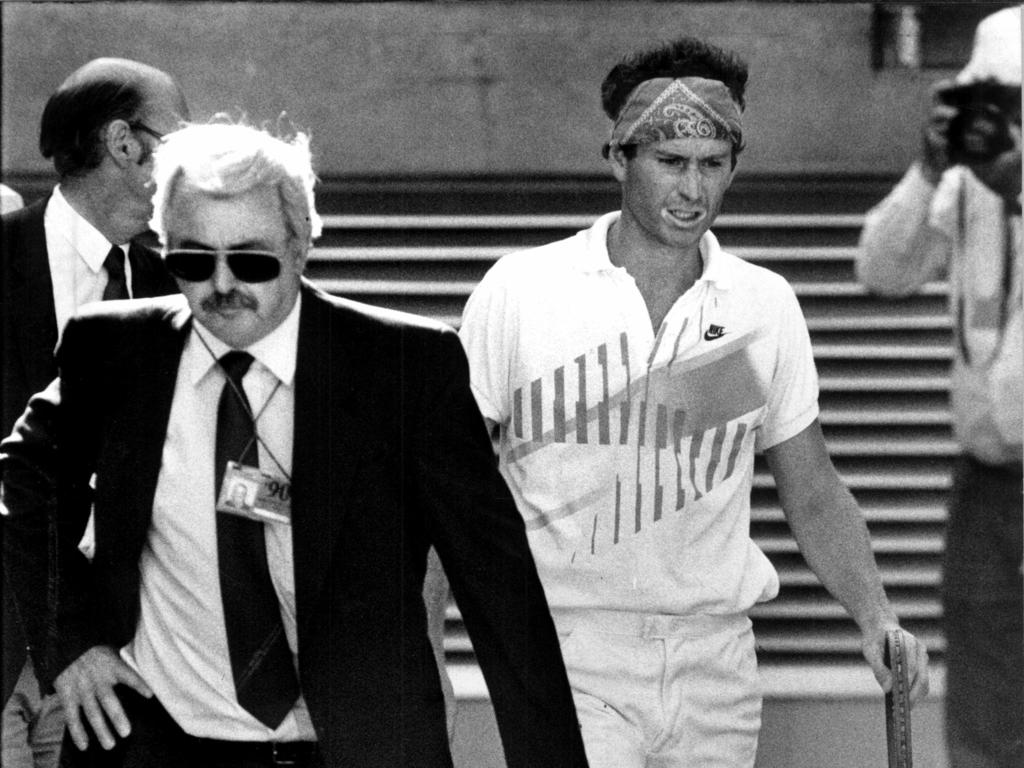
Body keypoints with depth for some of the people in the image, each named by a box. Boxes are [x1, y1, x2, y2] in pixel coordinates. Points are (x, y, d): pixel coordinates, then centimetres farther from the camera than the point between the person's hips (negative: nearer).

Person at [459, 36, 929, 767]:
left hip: (717, 668, 3)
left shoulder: (766, 306, 6)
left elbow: (815, 498, 14)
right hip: (573, 668, -3)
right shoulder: (520, 291, -2)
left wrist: (877, 618, -1)